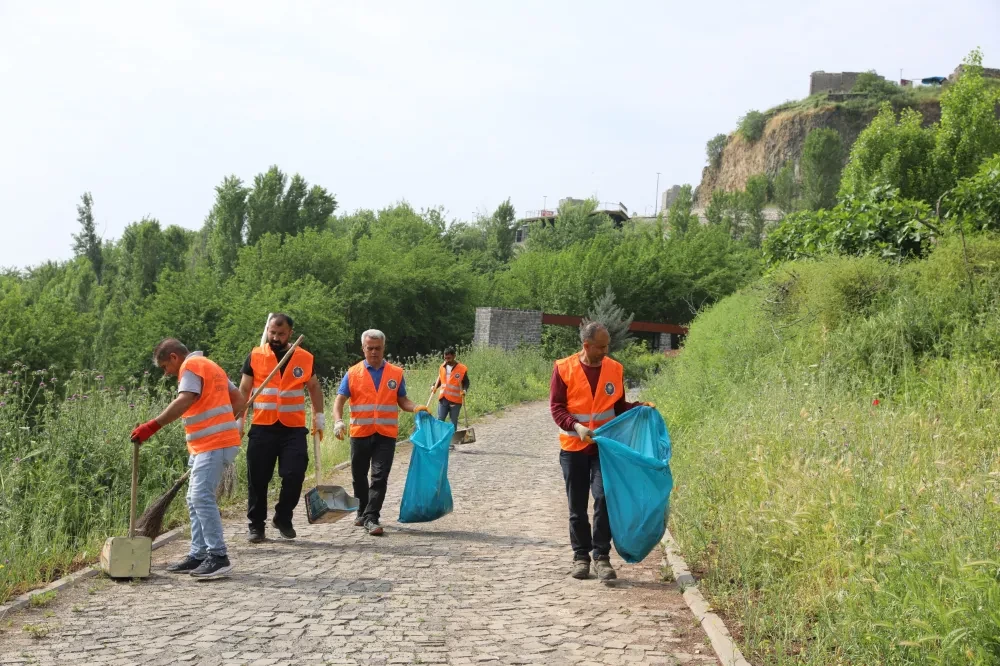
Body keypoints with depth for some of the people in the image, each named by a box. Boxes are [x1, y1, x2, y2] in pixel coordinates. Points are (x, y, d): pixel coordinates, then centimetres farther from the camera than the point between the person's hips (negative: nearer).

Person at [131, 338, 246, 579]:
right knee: (195, 500, 12)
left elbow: (184, 401, -24)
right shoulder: (209, 367, 24)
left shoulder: (190, 366, -6)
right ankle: (199, 555, 15)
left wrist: (153, 426, -30)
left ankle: (218, 556, -12)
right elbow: (239, 401, 24)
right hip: (210, 444, 11)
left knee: (201, 497, -13)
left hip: (213, 444, -11)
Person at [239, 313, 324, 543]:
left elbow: (314, 387, 17)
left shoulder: (305, 358, 4)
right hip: (262, 428, 0)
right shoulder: (255, 356, 1)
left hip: (294, 429, 0)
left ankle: (283, 519, 17)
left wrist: (319, 416, 11)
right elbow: (244, 390, 6)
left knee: (294, 476, -5)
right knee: (258, 479, 4)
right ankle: (255, 525, 17)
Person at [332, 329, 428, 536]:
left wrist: (416, 408, -10)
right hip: (360, 433, 1)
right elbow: (340, 400, -1)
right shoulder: (353, 373, 4)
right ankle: (363, 512, 30)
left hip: (386, 435, -1)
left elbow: (402, 400, 11)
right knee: (359, 476, 12)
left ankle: (371, 518, -7)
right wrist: (338, 421, -19)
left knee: (380, 477, -8)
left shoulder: (396, 373, 7)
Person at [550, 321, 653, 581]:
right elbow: (556, 407, -6)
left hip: (604, 446, 1)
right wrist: (576, 426, -22)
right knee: (577, 506, 7)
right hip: (573, 447, -1)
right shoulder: (564, 369, -5)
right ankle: (581, 556, 19)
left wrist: (639, 408, -6)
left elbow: (619, 406, 12)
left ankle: (602, 557, -3)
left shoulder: (614, 368, 3)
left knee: (604, 497, -12)